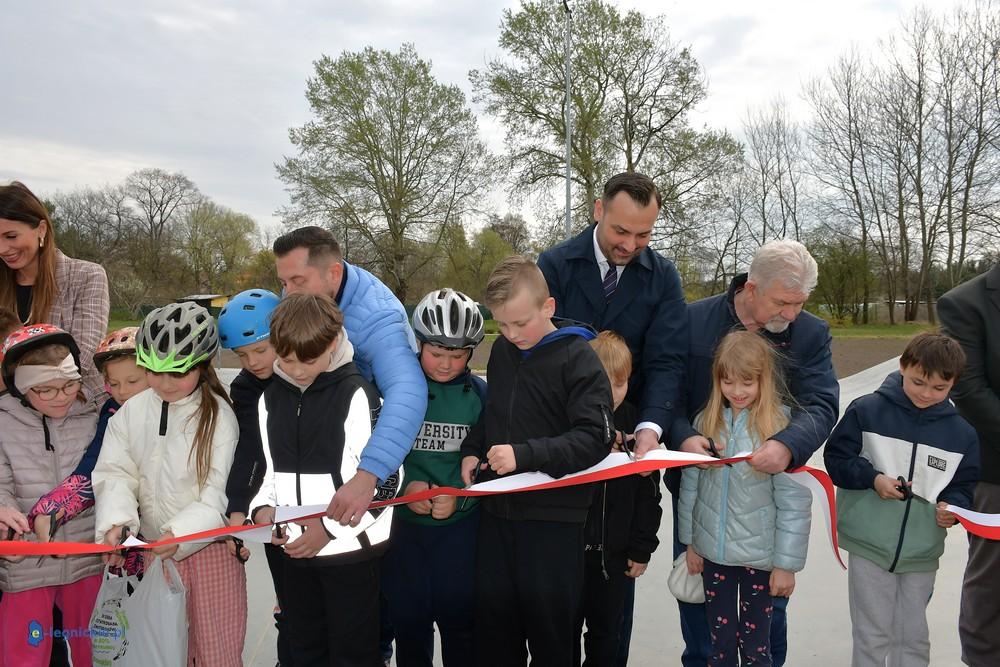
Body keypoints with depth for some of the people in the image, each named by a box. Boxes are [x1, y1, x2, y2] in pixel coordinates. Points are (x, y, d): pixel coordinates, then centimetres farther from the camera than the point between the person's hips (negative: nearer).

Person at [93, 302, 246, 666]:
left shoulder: (219, 416, -12)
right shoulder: (132, 412, 0)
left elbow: (219, 492, -14)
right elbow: (116, 473, -2)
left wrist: (181, 534, -26)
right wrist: (116, 521, -19)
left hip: (210, 545, -3)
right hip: (154, 549, 4)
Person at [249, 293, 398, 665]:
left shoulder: (356, 394, -15)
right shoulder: (272, 397, 5)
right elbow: (272, 468, 15)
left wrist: (330, 526, -18)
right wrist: (264, 507, -4)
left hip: (349, 547, -6)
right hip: (294, 550, 6)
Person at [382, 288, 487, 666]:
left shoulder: (480, 394, -3)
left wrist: (460, 497, -17)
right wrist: (404, 485, -17)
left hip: (461, 524, 0)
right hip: (404, 521, 1)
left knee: (459, 616, 10)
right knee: (407, 614, 14)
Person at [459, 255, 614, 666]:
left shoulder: (577, 357, -13)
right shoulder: (502, 351, 6)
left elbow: (595, 437, -19)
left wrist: (524, 454, -26)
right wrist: (472, 449, 3)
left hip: (554, 518, -5)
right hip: (497, 511, 6)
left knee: (550, 628, 8)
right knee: (492, 622, 14)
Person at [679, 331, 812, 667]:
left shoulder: (780, 425, -14)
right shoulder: (705, 421, -2)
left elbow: (794, 500, -12)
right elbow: (690, 485, 4)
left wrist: (786, 563, -10)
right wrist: (690, 542, 7)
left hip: (760, 556, -3)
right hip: (713, 552, 3)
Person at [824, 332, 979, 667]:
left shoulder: (961, 433, 2)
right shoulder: (867, 410, -8)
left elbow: (963, 486, 10)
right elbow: (836, 457, -3)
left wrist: (952, 505, -11)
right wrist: (872, 479, -18)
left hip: (922, 552, 3)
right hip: (870, 546, -3)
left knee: (914, 638, 16)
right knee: (872, 636, 7)